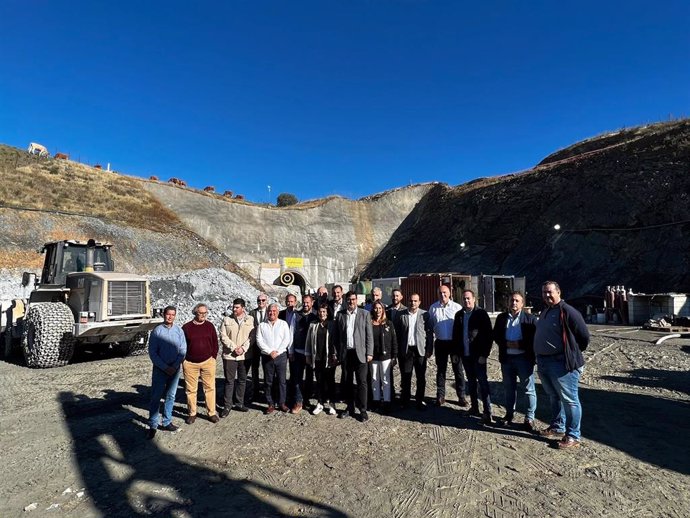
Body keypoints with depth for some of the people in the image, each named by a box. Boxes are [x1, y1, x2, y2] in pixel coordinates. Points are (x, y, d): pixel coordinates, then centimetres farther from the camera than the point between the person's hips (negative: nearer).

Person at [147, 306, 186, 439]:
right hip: (160, 369, -2)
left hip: (175, 369, 3)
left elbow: (183, 350, 0)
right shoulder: (157, 331, -7)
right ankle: (153, 426, 10)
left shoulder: (179, 331, 0)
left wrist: (175, 366, -11)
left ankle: (167, 422, 22)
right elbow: (152, 352, -8)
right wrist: (165, 367, -12)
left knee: (170, 397, 11)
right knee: (156, 397, 1)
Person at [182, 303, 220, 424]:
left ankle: (212, 413, 15)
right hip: (190, 363, -1)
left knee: (210, 388, 4)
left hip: (208, 362, 1)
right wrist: (184, 359, 0)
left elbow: (215, 342, 8)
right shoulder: (186, 327, -1)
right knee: (191, 389, 8)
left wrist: (213, 356, 3)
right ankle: (192, 413, 23)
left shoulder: (210, 326, 4)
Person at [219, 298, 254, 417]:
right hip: (229, 355, -1)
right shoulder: (227, 320, 0)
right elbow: (223, 337, -5)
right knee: (229, 381, 4)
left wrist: (243, 348, -15)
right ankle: (227, 406, 14)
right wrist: (234, 347, -14)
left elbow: (251, 337, -2)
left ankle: (239, 404, 25)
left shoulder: (250, 320, 1)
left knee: (242, 380, 12)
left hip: (245, 355, 2)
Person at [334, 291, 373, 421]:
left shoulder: (365, 314, 1)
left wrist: (369, 353, -6)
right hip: (345, 353, 3)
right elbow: (337, 335, 8)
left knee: (362, 382, 0)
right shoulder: (340, 315, 7)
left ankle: (363, 410, 10)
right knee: (347, 382, 10)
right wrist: (337, 353, 4)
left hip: (360, 352, -2)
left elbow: (369, 335, -1)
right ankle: (350, 408, 23)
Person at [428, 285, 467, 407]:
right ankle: (440, 396, 22)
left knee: (458, 369, 8)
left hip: (455, 342, -2)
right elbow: (430, 325, 6)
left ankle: (461, 396, 20)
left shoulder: (457, 307, -8)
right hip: (440, 342, 2)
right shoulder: (433, 308, 0)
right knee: (440, 369, 12)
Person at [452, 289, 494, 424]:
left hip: (478, 355, -5)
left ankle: (487, 412, 2)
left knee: (483, 382, -3)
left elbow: (489, 335, -10)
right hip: (465, 355, 5)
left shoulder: (481, 314, -8)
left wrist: (484, 354, -14)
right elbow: (455, 335, 11)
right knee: (471, 382, 14)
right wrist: (455, 353, 8)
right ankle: (474, 407, 26)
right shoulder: (459, 315, 6)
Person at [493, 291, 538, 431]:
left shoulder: (530, 319, -5)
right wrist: (506, 344, -11)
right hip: (506, 358, 4)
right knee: (509, 388, 16)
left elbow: (535, 338, -9)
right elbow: (496, 336, 6)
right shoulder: (501, 318, 6)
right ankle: (509, 414, 31)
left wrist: (519, 345, -19)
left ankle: (529, 418, 15)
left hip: (524, 358, -4)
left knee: (528, 389, 3)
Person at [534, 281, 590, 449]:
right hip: (543, 362, 9)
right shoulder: (545, 312, 14)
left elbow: (584, 335, -12)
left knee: (569, 400, 1)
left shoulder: (567, 311, -14)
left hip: (561, 363, -9)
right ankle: (557, 427, 35)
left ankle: (573, 436, 10)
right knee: (554, 397, 21)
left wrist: (574, 354, -1)